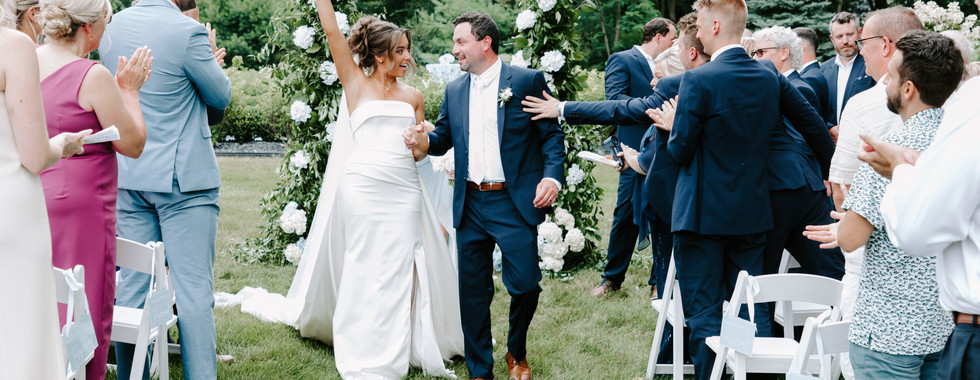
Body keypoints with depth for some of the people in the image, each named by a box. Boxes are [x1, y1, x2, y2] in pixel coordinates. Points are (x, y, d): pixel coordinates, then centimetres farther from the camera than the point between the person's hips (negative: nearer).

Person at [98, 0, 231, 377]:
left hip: (127, 178, 6)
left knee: (131, 287, 9)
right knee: (194, 291, -2)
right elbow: (221, 96, -2)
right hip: (185, 178, -6)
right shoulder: (187, 31, -15)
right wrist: (209, 60, 17)